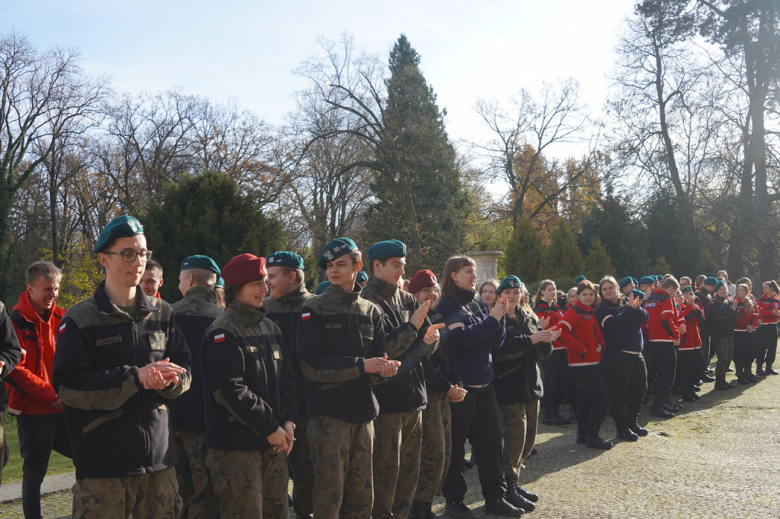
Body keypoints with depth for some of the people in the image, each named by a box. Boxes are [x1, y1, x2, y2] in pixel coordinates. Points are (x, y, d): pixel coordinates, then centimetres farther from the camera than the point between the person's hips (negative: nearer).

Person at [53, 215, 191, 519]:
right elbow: (66, 385, -11)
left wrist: (168, 379, -15)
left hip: (159, 457, 4)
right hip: (102, 463, -4)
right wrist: (135, 377, -19)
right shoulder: (80, 319, -4)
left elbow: (184, 371, 9)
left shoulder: (162, 314, 9)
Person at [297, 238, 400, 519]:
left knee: (362, 495, 13)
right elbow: (311, 366, -13)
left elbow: (378, 358, 8)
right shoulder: (315, 309, -4)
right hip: (329, 413, -4)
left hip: (364, 412, 5)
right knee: (329, 495, 1)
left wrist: (384, 369, -15)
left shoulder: (371, 311, 10)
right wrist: (360, 365, -18)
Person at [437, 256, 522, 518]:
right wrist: (491, 320, -17)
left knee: (491, 441, 11)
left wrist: (499, 319, -7)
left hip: (485, 382, 6)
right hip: (460, 385, -6)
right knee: (455, 445, 5)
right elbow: (459, 338, -23)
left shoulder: (479, 304, 10)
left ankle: (495, 497, 22)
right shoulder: (447, 306, -8)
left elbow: (495, 343, 9)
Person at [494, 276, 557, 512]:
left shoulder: (530, 318, 11)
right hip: (509, 387, -7)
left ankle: (514, 481, 27)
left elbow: (542, 353, 9)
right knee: (515, 438, -6)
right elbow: (500, 348, -24)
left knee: (528, 438, 13)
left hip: (531, 384, 7)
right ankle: (508, 488, 6)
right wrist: (530, 340, -25)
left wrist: (546, 341, -12)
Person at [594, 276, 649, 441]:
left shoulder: (627, 301, 11)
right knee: (620, 391, -1)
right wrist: (629, 308, -18)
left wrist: (637, 307, -14)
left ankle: (632, 422, 29)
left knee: (640, 388, 13)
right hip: (617, 354, -6)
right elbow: (612, 324, -22)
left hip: (636, 353, 6)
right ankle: (621, 427, 11)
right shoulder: (602, 309, -4)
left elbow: (644, 317, 5)